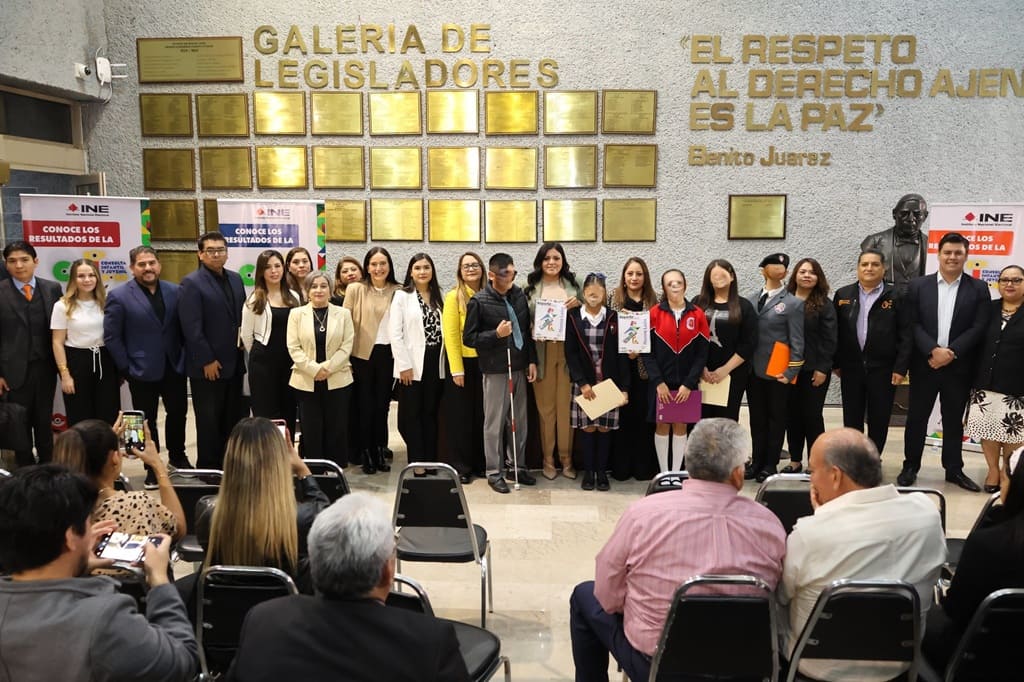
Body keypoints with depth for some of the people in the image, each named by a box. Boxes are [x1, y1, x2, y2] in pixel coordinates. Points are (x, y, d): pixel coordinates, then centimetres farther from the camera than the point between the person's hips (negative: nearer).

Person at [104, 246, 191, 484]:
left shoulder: (174, 291, 3)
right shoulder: (119, 296, -8)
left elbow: (183, 327, 7)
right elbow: (111, 337, -7)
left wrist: (184, 357, 1)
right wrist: (126, 367, -9)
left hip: (174, 367, 3)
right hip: (142, 371, -3)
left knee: (178, 413, 14)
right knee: (147, 420, 8)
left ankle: (177, 456, 35)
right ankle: (152, 467, 22)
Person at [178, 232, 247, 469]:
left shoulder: (235, 279, 11)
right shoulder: (192, 283, -9)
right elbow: (191, 327, -14)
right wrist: (207, 361, -15)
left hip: (234, 363, 6)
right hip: (208, 366, -6)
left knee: (232, 420, 11)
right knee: (209, 421, 5)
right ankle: (208, 468, 16)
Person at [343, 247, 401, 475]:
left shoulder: (398, 291, 3)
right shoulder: (355, 289, -2)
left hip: (388, 354, 2)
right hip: (363, 354, -2)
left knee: (383, 404, 9)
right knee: (366, 405, 5)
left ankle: (380, 452, 22)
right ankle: (366, 454, 18)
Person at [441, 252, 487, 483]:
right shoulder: (454, 297, -6)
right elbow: (450, 335, -10)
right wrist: (457, 369, -13)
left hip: (484, 362, 4)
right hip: (463, 362, -4)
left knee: (482, 414, 11)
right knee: (461, 416, 4)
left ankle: (481, 464, 23)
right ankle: (461, 467, 14)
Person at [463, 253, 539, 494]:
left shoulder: (519, 295, 6)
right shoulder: (479, 302, -8)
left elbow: (527, 329, 13)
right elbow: (468, 338, -6)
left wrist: (532, 360, 8)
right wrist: (496, 334, -19)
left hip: (519, 367, 5)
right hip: (495, 370, -5)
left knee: (520, 420, 12)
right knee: (495, 422, 2)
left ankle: (519, 466, 26)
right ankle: (494, 472, 14)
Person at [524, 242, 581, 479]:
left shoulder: (573, 285, 9)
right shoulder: (531, 288, 4)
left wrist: (578, 304, -8)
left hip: (567, 351, 1)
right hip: (542, 352, -1)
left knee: (566, 406, 3)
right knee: (545, 406, 4)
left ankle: (566, 459, 15)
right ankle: (547, 459, 15)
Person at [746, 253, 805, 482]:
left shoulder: (793, 304, -3)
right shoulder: (751, 301, 9)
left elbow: (797, 342, -6)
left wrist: (791, 373, -11)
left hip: (777, 373, -4)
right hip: (753, 371, 4)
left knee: (776, 419, 6)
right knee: (757, 418, 12)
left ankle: (770, 465, 16)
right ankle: (757, 462, 23)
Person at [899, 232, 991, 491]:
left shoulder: (978, 289, 3)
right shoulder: (918, 286, 2)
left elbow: (979, 328, -5)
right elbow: (912, 325, -4)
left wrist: (951, 353, -15)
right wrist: (934, 350, -16)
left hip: (959, 366, 0)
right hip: (924, 364, 0)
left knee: (954, 419, 11)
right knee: (916, 417, 7)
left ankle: (954, 469, 23)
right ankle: (910, 466, 18)